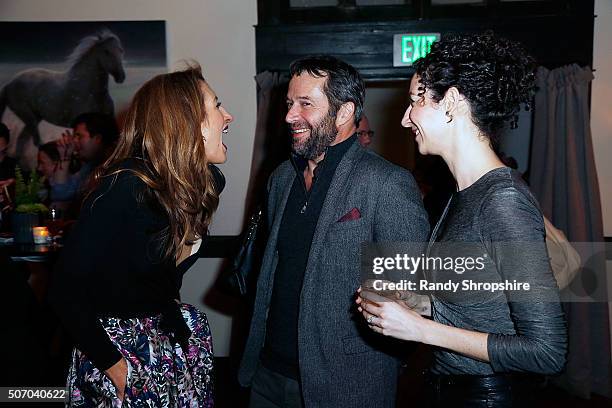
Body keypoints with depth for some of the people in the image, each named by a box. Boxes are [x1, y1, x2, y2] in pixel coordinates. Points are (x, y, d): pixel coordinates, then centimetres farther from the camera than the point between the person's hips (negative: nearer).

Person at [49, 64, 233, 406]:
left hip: (170, 333, 6)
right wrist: (112, 365, -17)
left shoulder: (209, 182, -5)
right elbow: (66, 292, -22)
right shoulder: (126, 188, -26)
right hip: (117, 338, -6)